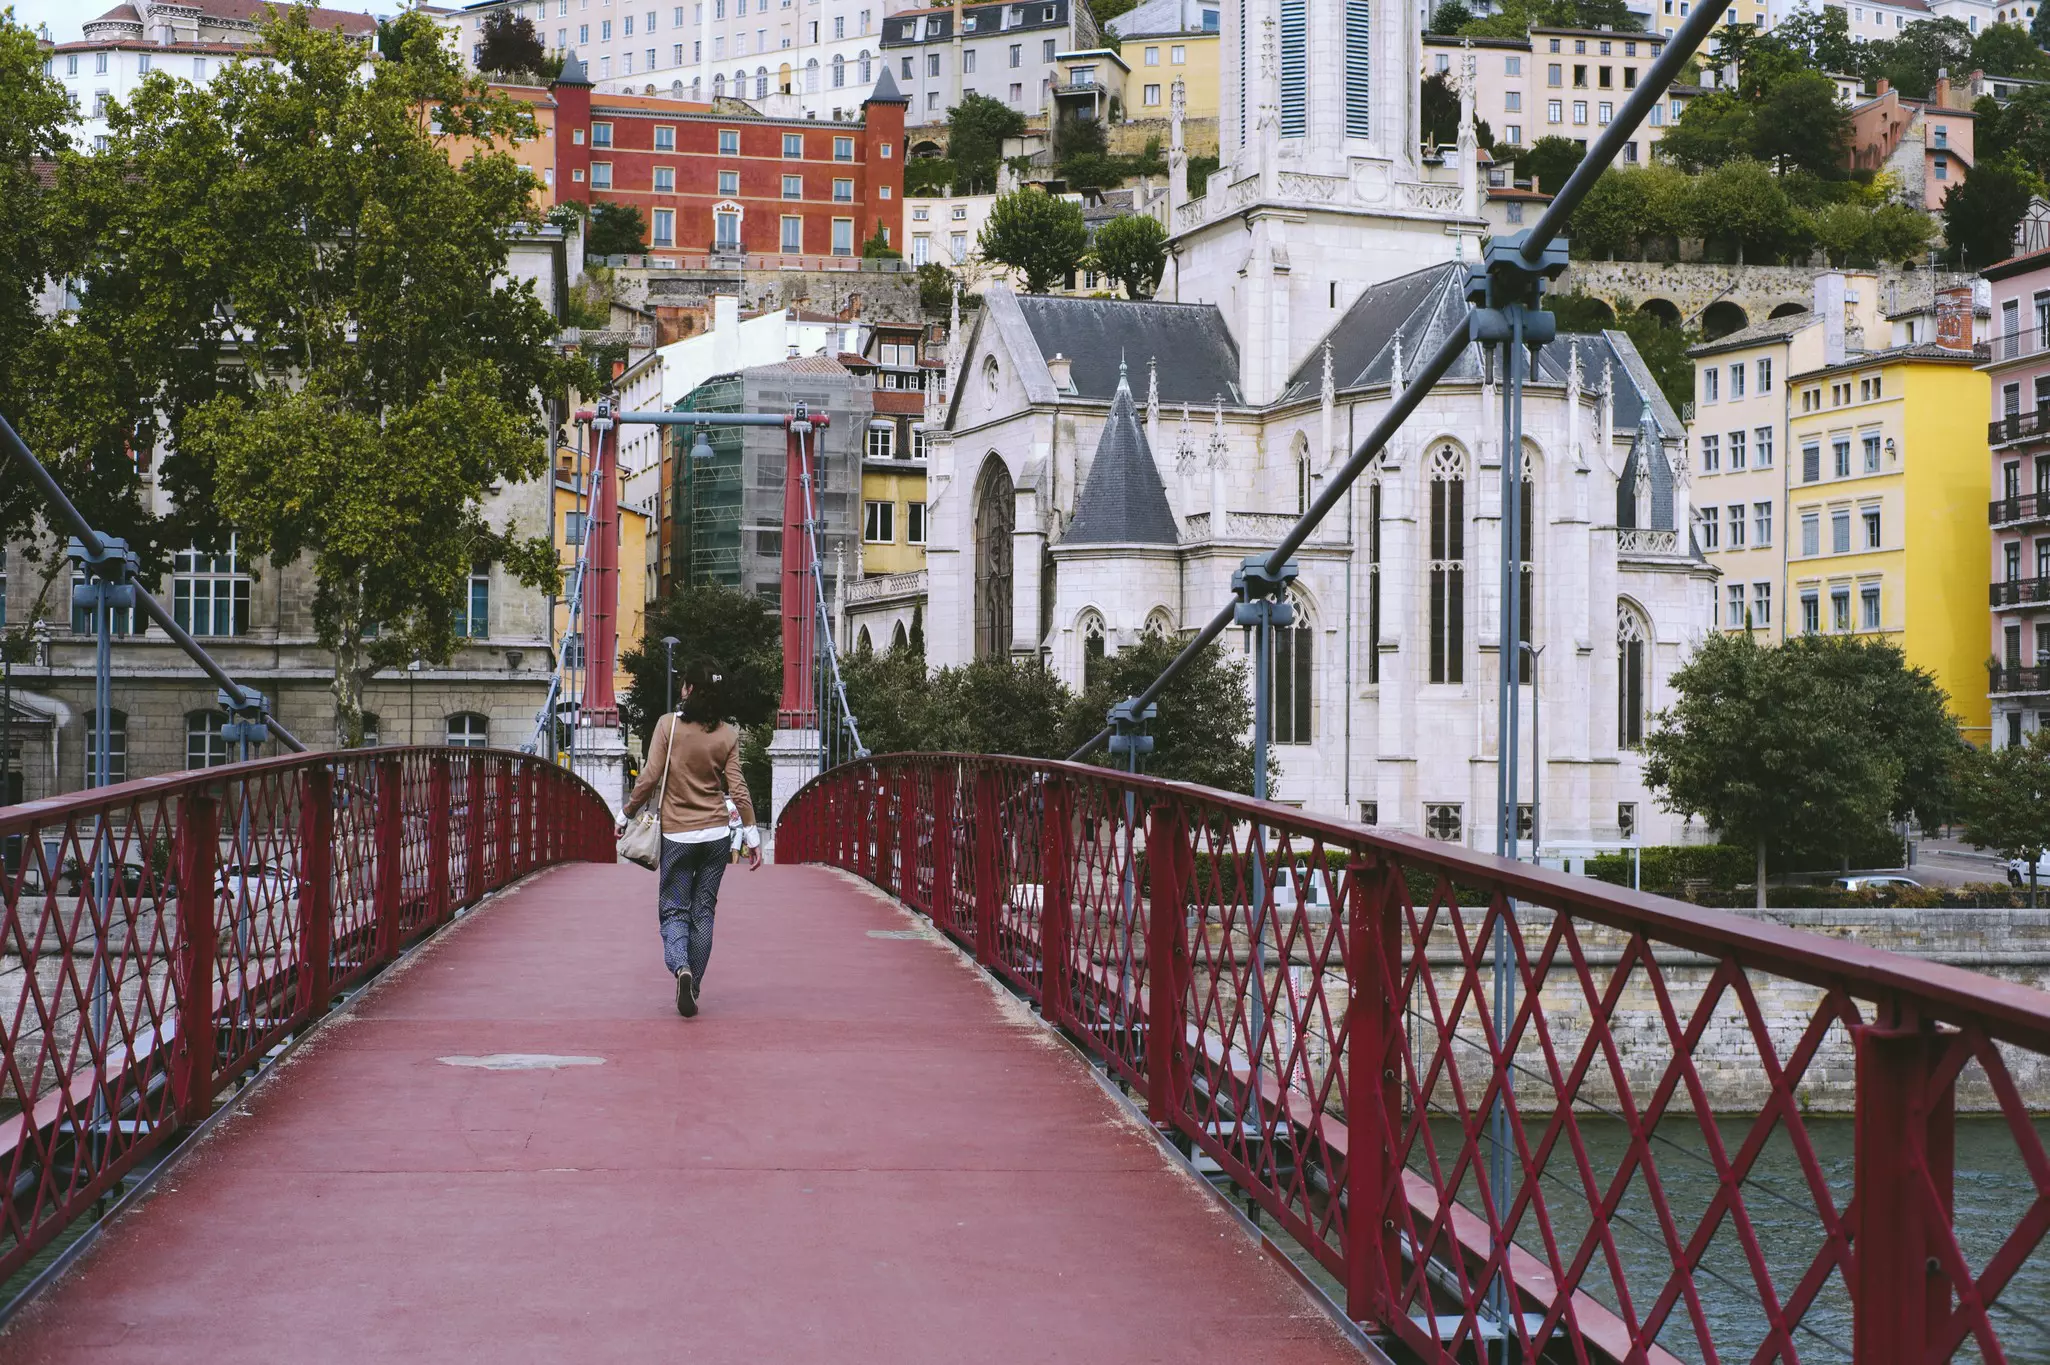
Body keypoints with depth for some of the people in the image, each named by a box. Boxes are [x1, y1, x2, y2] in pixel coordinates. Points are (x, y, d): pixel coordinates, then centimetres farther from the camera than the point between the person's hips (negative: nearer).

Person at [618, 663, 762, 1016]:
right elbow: (737, 788, 0)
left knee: (673, 908, 4)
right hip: (716, 834, 2)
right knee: (703, 911, 10)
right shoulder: (728, 734, 0)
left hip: (676, 833, -2)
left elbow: (649, 777, -6)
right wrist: (752, 836, 5)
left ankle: (680, 967, -22)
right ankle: (692, 987, 11)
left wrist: (626, 814, 6)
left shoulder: (668, 724, -6)